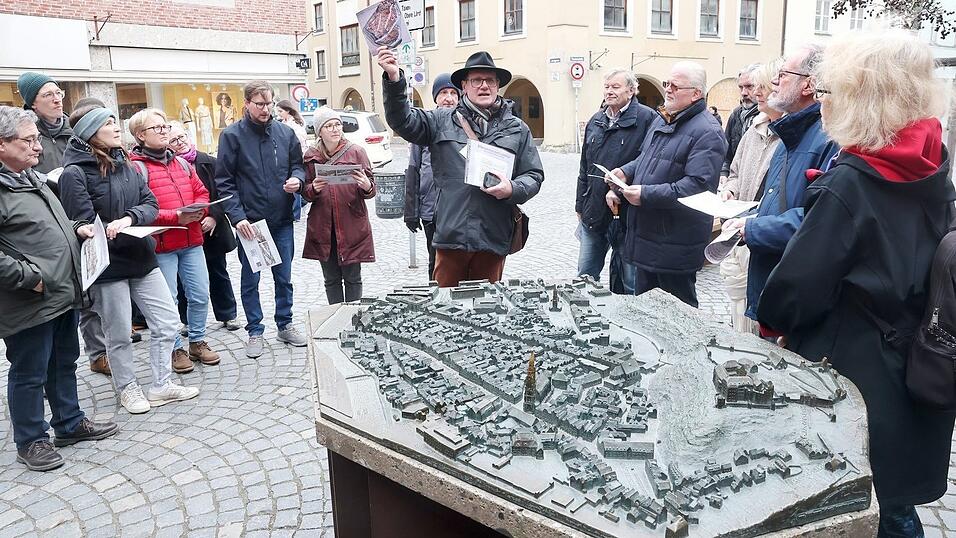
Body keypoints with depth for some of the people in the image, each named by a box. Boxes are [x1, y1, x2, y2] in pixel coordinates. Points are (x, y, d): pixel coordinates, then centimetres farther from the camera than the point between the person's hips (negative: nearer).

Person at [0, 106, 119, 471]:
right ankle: (31, 441, 22)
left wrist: (76, 229, 10)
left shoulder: (31, 177, 13)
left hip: (62, 294, 9)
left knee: (64, 364, 20)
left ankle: (70, 423, 35)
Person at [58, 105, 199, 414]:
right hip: (108, 266, -6)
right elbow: (84, 224, -16)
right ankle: (127, 388, 30)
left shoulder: (125, 163, 7)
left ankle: (161, 386, 23)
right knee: (119, 335, 9)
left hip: (142, 259, 6)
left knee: (166, 324, 8)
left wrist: (129, 218, -18)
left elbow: (151, 204, 0)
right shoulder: (75, 173, -13)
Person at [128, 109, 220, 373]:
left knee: (200, 295, 10)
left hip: (192, 240, 6)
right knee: (168, 300, 3)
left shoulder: (181, 162, 14)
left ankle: (197, 342, 27)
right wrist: (176, 217, -21)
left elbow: (202, 192, 14)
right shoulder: (136, 167, -7)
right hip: (161, 245, -6)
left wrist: (199, 211, -7)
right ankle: (175, 348, 19)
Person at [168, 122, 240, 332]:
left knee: (219, 273, 14)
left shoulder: (209, 162, -1)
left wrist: (214, 216, -14)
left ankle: (227, 315, 27)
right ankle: (189, 321, 21)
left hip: (211, 229, 2)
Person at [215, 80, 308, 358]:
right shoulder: (232, 135, -6)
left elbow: (298, 165, 13)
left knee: (284, 277, 13)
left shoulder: (285, 132, 3)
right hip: (249, 221, -3)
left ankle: (285, 324, 29)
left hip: (282, 220, 3)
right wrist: (237, 216, -16)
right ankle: (255, 331, 22)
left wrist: (297, 179, -11)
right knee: (250, 279, 9)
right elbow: (224, 181, -7)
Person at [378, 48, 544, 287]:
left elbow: (534, 175, 10)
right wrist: (393, 80, -17)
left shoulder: (517, 128, 10)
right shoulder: (442, 121, 7)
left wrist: (513, 189, -11)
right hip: (450, 233, -1)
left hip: (494, 238, 1)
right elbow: (403, 120, -2)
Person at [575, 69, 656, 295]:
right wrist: (580, 206, 17)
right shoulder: (595, 121, 13)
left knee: (629, 283, 7)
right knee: (585, 277, 16)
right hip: (593, 213, 6)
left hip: (628, 216, -6)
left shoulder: (646, 119, -9)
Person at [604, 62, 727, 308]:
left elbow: (697, 184, -26)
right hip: (645, 234, 9)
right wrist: (624, 172, 5)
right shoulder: (661, 120, 13)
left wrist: (646, 195, -25)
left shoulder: (707, 132, -16)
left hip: (676, 244, -9)